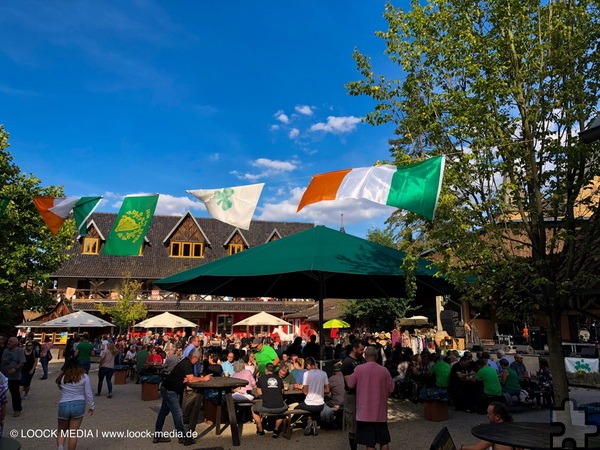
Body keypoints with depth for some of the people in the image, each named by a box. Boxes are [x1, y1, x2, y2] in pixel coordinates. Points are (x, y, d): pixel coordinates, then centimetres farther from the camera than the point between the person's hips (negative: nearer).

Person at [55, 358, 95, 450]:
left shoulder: (62, 378, 0)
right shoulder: (84, 377, -4)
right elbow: (88, 394, -2)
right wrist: (92, 406, 8)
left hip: (64, 405, 1)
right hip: (78, 405, -1)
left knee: (61, 431, 18)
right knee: (73, 433, 7)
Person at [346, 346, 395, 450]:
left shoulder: (359, 369, -9)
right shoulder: (384, 370, -6)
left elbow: (350, 384, 1)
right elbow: (391, 388, 1)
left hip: (365, 412, -2)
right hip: (380, 412, 2)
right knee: (384, 441, 16)